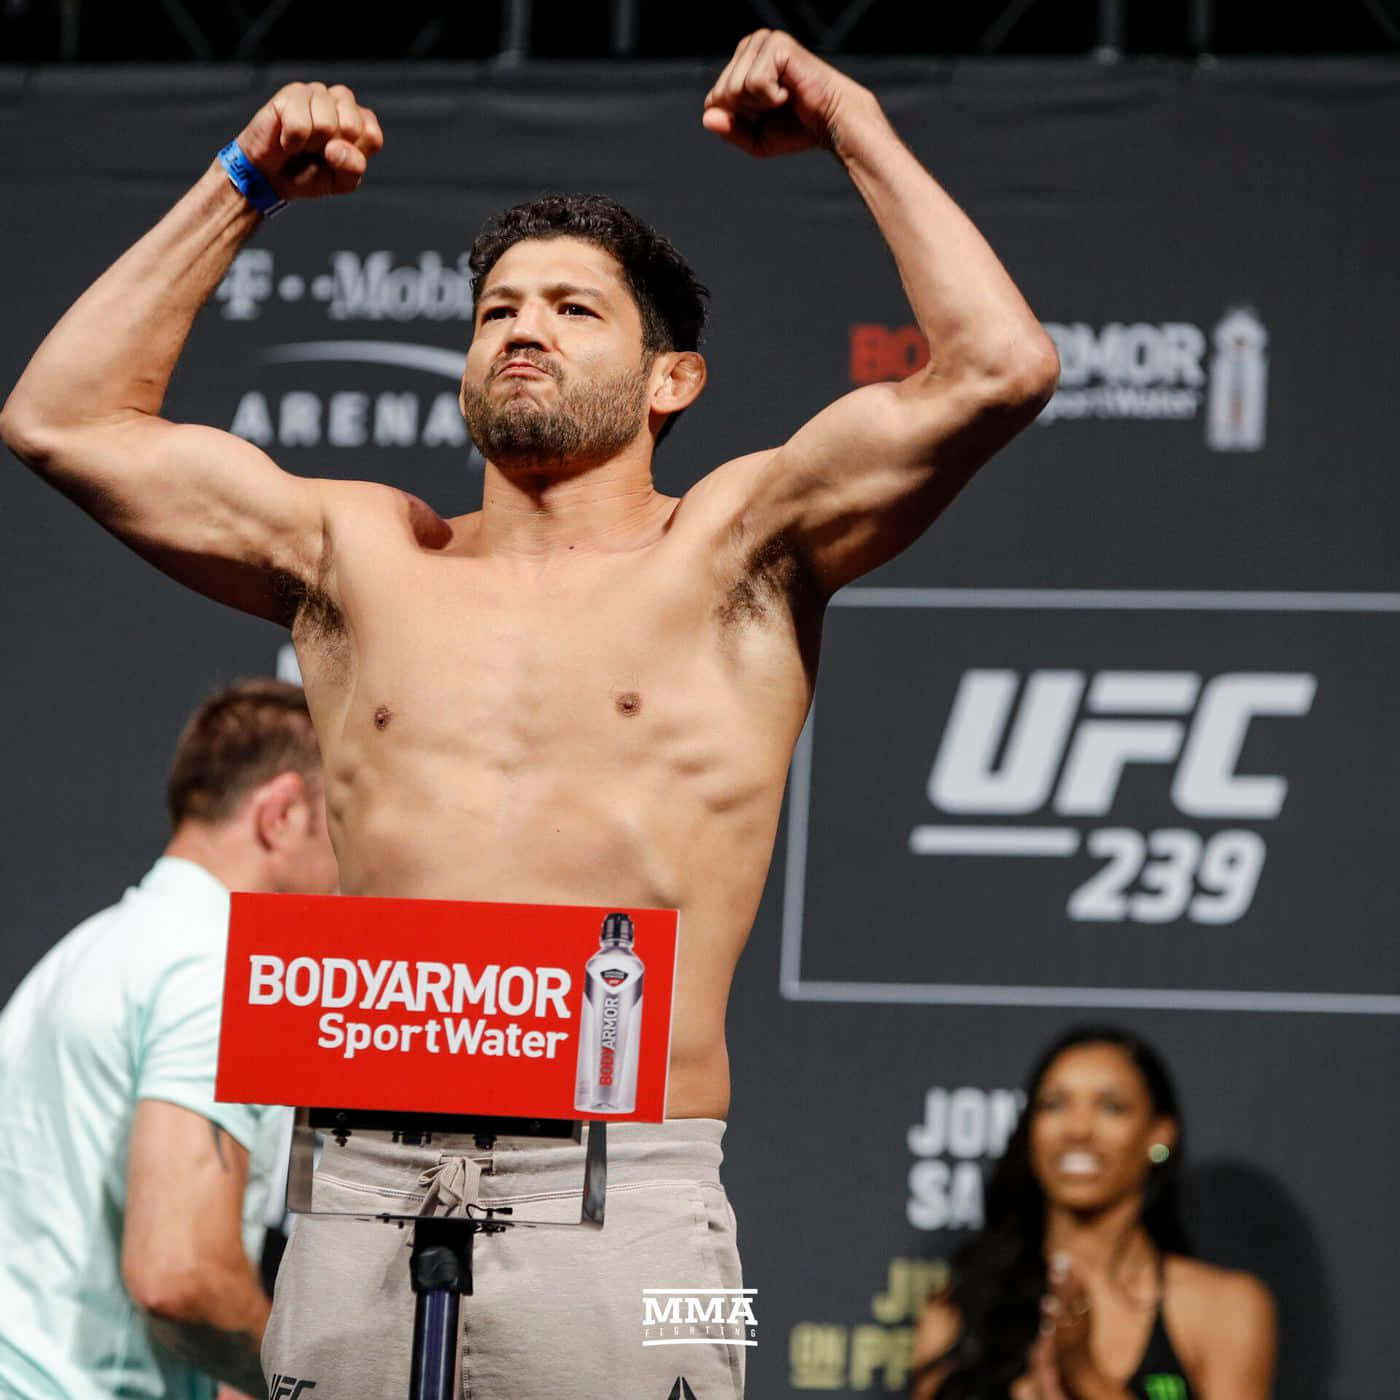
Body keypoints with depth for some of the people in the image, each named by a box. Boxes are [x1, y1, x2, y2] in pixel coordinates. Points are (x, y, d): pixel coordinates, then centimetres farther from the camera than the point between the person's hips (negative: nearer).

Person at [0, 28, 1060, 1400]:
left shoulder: (727, 554, 8)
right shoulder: (358, 555, 17)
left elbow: (1000, 369, -2)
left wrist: (857, 129, 5)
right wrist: (242, 187, 21)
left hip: (623, 1194, -3)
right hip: (365, 1193, 3)